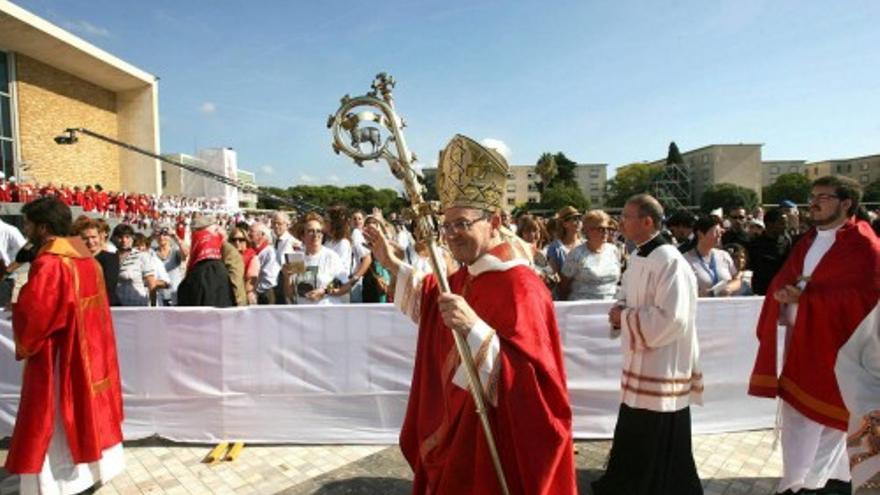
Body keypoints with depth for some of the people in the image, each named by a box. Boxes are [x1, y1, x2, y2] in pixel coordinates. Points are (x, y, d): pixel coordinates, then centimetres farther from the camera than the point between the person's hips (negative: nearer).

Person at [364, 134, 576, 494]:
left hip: (496, 445, -8)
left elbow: (528, 380, -31)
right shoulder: (467, 277, 3)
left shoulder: (519, 286, -25)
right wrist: (392, 263, 17)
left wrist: (475, 329, -42)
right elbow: (434, 303, 25)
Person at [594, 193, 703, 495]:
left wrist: (625, 317, -17)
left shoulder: (670, 262, -21)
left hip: (662, 369, -9)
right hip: (640, 363, 9)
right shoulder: (638, 257, 8)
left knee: (660, 452, 7)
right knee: (634, 443, 21)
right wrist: (622, 312, -1)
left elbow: (672, 320, -26)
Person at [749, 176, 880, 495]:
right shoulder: (808, 241, 12)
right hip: (801, 340, 7)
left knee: (824, 418, 2)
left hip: (834, 343, -7)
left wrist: (806, 295, -18)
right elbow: (782, 280, 11)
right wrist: (784, 293, -13)